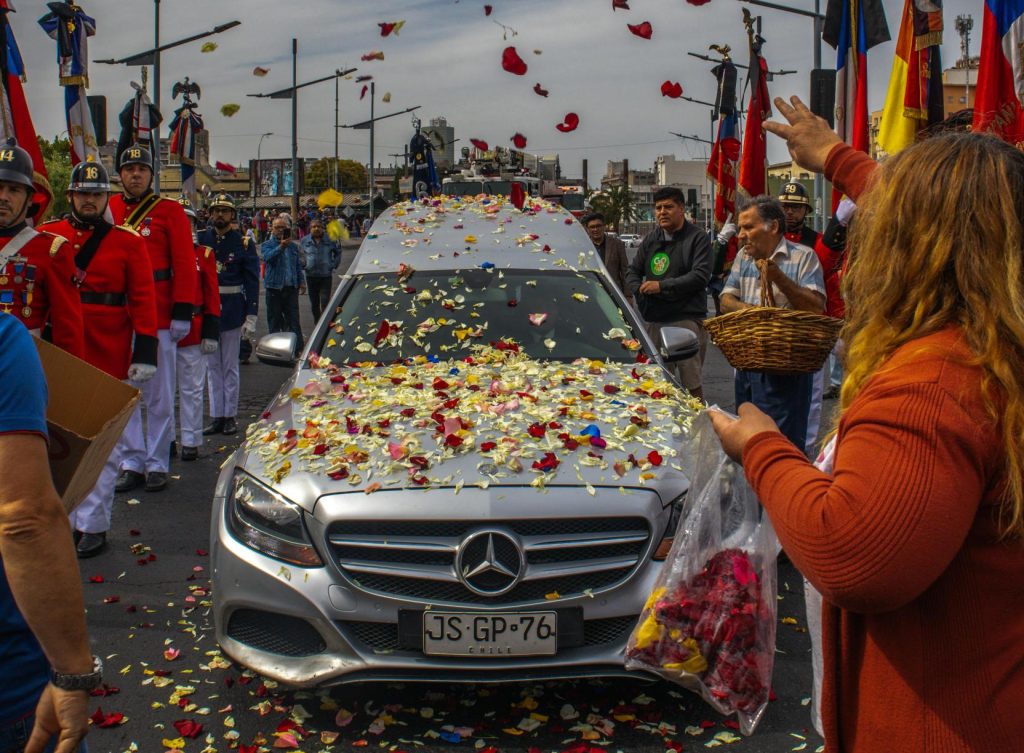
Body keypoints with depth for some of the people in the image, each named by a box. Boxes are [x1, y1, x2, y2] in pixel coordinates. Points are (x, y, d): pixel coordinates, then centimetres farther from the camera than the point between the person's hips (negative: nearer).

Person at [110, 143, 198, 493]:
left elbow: (184, 264, -3)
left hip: (159, 317, -3)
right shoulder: (108, 210, 9)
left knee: (159, 395, 3)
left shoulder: (169, 210, 1)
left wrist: (182, 312, -9)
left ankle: (157, 463, 11)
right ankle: (132, 462, 15)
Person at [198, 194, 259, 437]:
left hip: (232, 310, -3)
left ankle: (230, 415, 12)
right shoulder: (200, 239, 4)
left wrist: (251, 318, -8)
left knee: (230, 366, 5)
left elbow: (252, 282, -3)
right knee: (212, 366, 8)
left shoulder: (244, 243, -2)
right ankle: (216, 416, 14)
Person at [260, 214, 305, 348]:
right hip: (274, 287, -2)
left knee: (293, 319, 4)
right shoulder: (267, 245, -1)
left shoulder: (294, 246, 10)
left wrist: (301, 282, 10)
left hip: (291, 287, 2)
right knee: (274, 320, 5)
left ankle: (298, 347, 6)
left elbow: (298, 266, 18)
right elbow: (268, 257, -24)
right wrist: (281, 247, -38)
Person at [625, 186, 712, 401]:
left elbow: (701, 276, -13)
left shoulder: (697, 239, -2)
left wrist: (662, 286, -15)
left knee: (691, 383, -5)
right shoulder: (650, 240, 17)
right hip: (654, 321, 6)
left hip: (687, 319, -6)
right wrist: (638, 289, -3)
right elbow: (632, 271, 20)